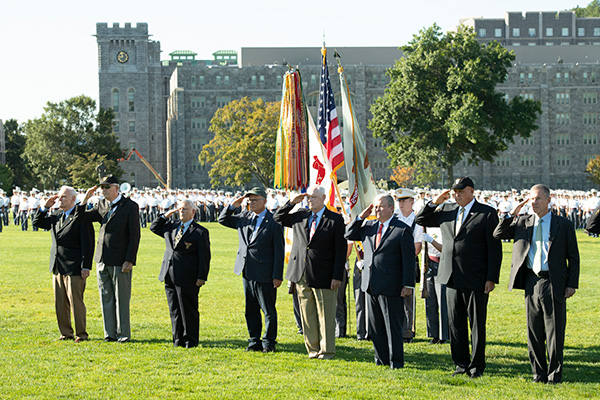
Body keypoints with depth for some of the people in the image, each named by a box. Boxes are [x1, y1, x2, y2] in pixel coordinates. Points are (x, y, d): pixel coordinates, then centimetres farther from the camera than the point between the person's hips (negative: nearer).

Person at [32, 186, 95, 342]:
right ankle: (66, 333, 18)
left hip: (74, 268, -7)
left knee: (76, 301, -4)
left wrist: (86, 267, -15)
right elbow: (37, 222, 23)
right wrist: (45, 207, 7)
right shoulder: (55, 216, 14)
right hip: (57, 268, 7)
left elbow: (87, 244, -11)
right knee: (60, 303, 9)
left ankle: (81, 334, 5)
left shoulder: (81, 217, -9)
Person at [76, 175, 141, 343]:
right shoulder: (101, 205, 11)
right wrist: (85, 199, 0)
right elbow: (80, 218, 13)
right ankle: (110, 333, 15)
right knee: (106, 298, 9)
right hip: (102, 260, 6)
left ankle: (123, 334, 8)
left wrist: (129, 260, -14)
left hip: (120, 260, -6)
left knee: (121, 298, 0)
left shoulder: (130, 206, -6)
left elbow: (134, 235, -9)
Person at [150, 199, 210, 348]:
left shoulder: (200, 232, -5)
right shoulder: (171, 226, 14)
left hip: (187, 279, -6)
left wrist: (202, 278, -12)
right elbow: (154, 227, 24)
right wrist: (165, 216, 8)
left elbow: (204, 257, -7)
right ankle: (178, 340, 18)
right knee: (174, 310, 10)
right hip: (170, 277, 6)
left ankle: (190, 341, 8)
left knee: (188, 310, 0)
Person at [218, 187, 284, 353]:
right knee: (251, 310, 12)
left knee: (269, 311, 2)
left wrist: (277, 276, -12)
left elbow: (279, 251, -8)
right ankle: (254, 342, 20)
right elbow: (223, 220, 22)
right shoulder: (244, 217, 9)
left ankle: (269, 343, 12)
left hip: (265, 275, -6)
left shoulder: (273, 222, -8)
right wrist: (233, 206, 3)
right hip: (248, 273, 6)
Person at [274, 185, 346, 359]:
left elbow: (341, 250, -6)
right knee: (307, 314, 9)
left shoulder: (335, 220, -4)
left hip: (323, 276, -5)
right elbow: (278, 219, 21)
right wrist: (291, 202, 5)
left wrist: (337, 276, -11)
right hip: (302, 275, 5)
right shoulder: (300, 215, 10)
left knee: (325, 315, 0)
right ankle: (313, 349, 18)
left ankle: (327, 350, 9)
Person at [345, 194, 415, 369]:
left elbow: (409, 260, -8)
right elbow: (349, 235, 18)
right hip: (372, 285, 6)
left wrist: (408, 285, -13)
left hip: (391, 287, -6)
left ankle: (396, 361, 6)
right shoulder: (369, 227, 12)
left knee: (393, 326, -1)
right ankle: (382, 359, 19)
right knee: (375, 326, 10)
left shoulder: (402, 230, -6)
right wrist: (361, 217, 5)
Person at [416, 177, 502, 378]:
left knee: (477, 324, 1)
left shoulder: (487, 214, -4)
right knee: (455, 323, 9)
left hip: (475, 279, -5)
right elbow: (421, 220, 20)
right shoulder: (446, 211, 11)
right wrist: (435, 203, 3)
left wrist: (492, 278, -11)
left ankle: (477, 365, 8)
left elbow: (495, 248, -6)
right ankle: (461, 363, 18)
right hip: (452, 278, 5)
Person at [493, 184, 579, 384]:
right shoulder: (523, 223, 11)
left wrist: (572, 284, -5)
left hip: (554, 283, -3)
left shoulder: (564, 225, 3)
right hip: (532, 282, 3)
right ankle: (539, 373, 15)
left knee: (555, 331, -1)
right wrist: (512, 214, -3)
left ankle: (554, 374, 7)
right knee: (534, 331, 6)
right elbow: (498, 234, 6)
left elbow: (573, 258, 4)